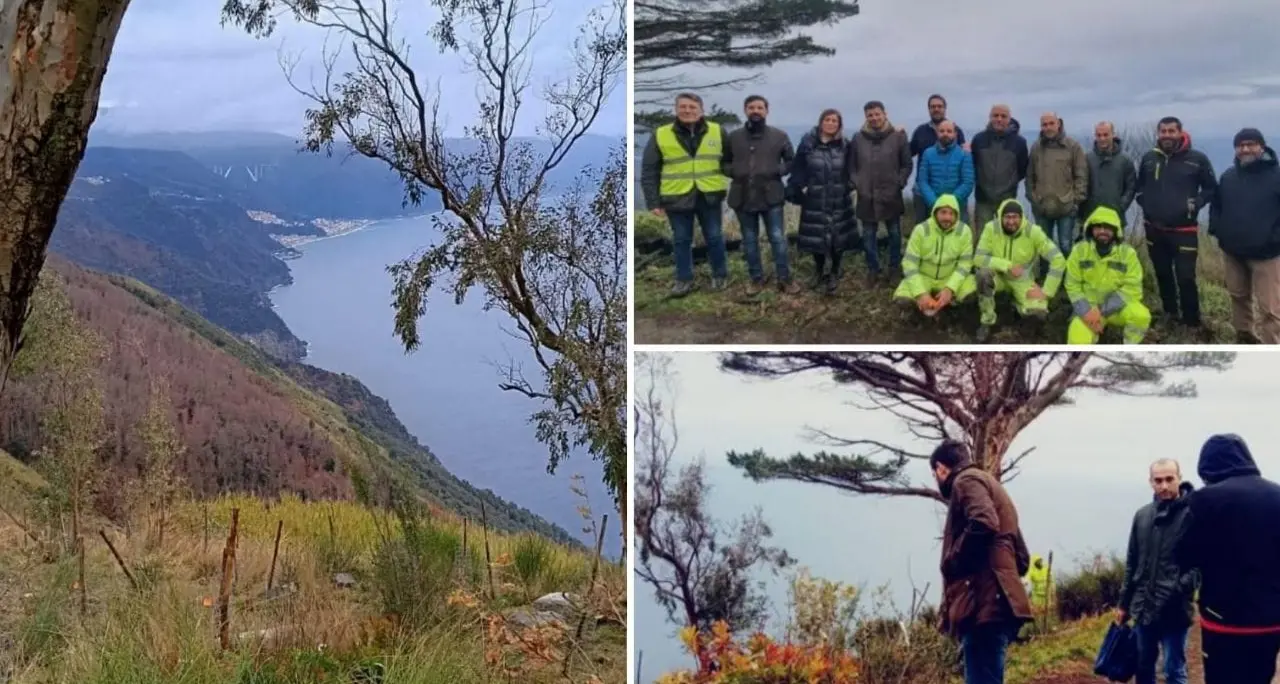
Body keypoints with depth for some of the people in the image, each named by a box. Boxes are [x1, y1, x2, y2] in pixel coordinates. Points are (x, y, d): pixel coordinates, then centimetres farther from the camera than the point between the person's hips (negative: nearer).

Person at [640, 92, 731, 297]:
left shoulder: (718, 132, 2)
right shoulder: (660, 135, -2)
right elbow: (649, 172, 0)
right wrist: (653, 201, -4)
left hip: (709, 196, 0)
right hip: (677, 198, 0)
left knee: (714, 238, 9)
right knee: (681, 240, 8)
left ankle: (720, 275, 25)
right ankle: (684, 280, 21)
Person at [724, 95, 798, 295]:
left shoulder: (779, 136, 2)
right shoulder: (734, 137, 5)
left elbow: (792, 161, 9)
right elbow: (724, 162, 14)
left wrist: (777, 171, -8)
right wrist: (733, 172, -5)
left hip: (771, 197, -2)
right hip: (743, 197, 2)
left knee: (778, 238, 1)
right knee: (749, 241, 10)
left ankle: (784, 278, 11)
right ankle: (756, 279, 22)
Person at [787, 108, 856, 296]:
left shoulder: (844, 145, 3)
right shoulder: (808, 143, -3)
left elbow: (850, 171, 9)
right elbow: (798, 169, -5)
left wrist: (849, 187, -1)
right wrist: (795, 191, -9)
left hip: (839, 201, 1)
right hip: (814, 200, -1)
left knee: (838, 237, 3)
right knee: (816, 237, 5)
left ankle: (834, 274, 19)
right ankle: (819, 271, 27)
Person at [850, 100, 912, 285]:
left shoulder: (898, 136, -3)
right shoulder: (858, 138, 1)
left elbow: (907, 164, 1)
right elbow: (852, 165, 9)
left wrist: (899, 184, -7)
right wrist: (856, 184, -2)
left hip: (891, 196, -1)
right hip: (866, 197, 1)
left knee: (895, 234, 11)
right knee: (868, 235, 9)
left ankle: (895, 268, 25)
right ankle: (873, 269, 22)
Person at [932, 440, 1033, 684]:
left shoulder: (967, 480, 0)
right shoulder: (992, 486, 29)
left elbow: (983, 524, -22)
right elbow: (1021, 558, 28)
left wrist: (952, 564, -10)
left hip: (983, 606, -10)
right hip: (995, 605, 10)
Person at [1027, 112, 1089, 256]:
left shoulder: (1072, 146, -2)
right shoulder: (1036, 147, 7)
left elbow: (1081, 175, -2)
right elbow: (1030, 176, 11)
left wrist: (1077, 199, -7)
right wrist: (1032, 196, 3)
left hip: (1066, 207, -3)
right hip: (1042, 207, 3)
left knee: (1066, 246, 0)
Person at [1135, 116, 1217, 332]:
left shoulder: (1197, 159, -7)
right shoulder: (1149, 158, 3)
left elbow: (1211, 188, 2)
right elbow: (1140, 185, 20)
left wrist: (1196, 203, -12)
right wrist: (1144, 202, 4)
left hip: (1184, 230, -4)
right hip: (1154, 228, 4)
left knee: (1186, 277, -6)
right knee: (1162, 273, 16)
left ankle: (1192, 321, 5)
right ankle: (1169, 311, 34)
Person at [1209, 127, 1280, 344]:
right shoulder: (1228, 176, 8)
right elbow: (1216, 205, 19)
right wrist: (1216, 228, 4)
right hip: (1232, 250, 6)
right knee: (1238, 296, 21)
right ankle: (1244, 337, 39)